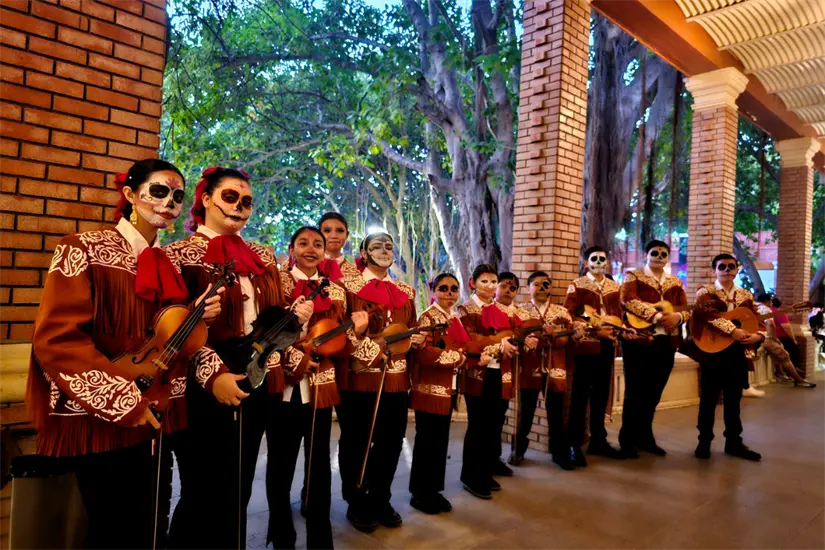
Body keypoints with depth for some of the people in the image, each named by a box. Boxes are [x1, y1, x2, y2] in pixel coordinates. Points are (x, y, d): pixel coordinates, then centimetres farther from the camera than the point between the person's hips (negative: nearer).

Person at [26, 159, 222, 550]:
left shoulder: (168, 264, 10)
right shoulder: (86, 249, -9)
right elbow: (56, 338, -18)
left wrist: (200, 317, -6)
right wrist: (123, 400, -19)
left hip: (158, 418, 6)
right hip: (101, 421, -6)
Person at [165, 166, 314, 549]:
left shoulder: (263, 257, 12)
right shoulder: (183, 254, -5)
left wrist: (295, 314, -4)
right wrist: (212, 374, -23)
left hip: (260, 387, 5)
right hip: (206, 392, -5)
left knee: (239, 490, 18)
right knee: (203, 495, 9)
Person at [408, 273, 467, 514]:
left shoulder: (455, 319, 13)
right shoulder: (428, 317, -13)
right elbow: (424, 352, -26)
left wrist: (471, 356, 3)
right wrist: (457, 357, -20)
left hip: (448, 389, 8)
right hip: (429, 390, -8)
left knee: (441, 440, 14)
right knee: (427, 441, 1)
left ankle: (434, 489, 26)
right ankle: (420, 493, 15)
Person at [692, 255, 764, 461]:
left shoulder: (746, 295, 13)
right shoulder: (705, 292, -2)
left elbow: (758, 320, 8)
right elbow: (710, 314, -20)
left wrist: (758, 335, -13)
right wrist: (732, 330, -30)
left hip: (737, 352, 4)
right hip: (712, 350, -4)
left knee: (733, 400, 12)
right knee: (709, 399, 3)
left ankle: (733, 442, 24)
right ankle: (704, 441, 15)